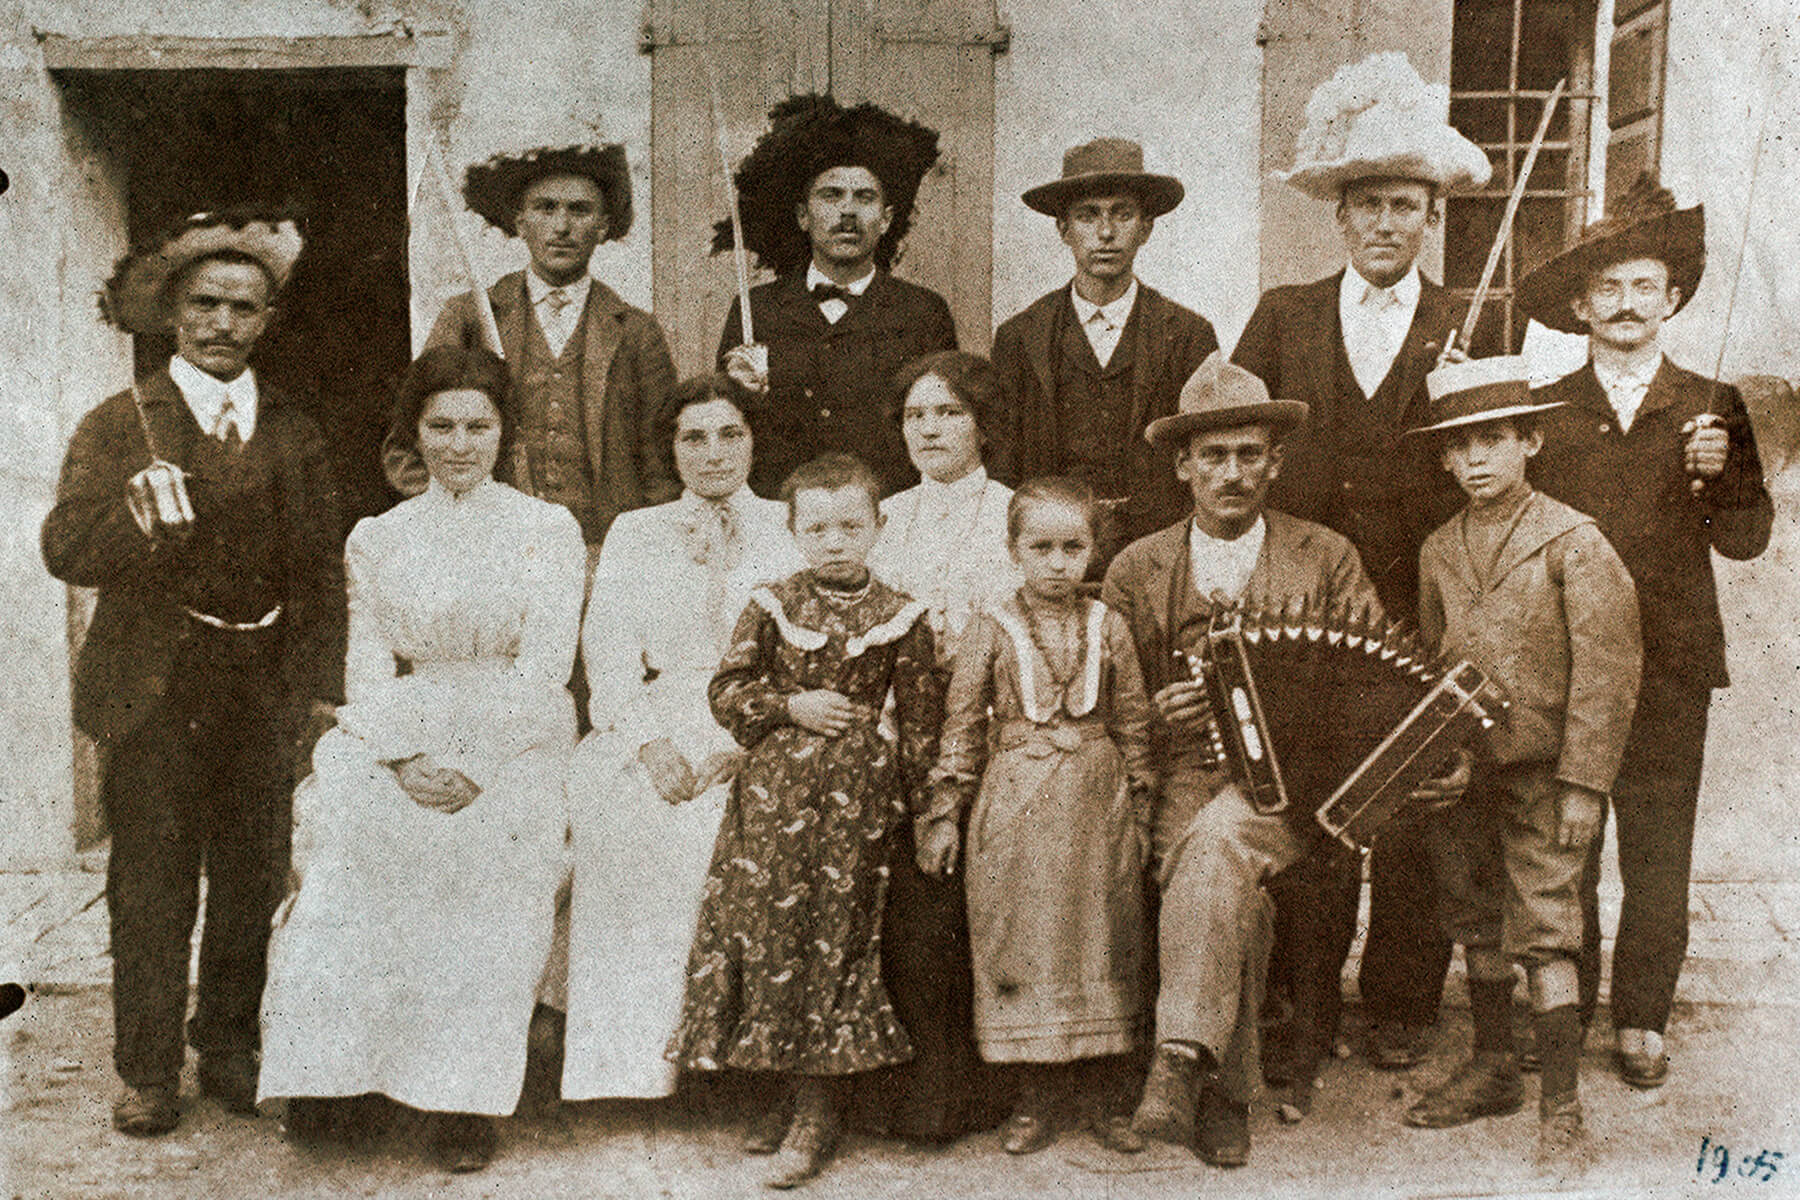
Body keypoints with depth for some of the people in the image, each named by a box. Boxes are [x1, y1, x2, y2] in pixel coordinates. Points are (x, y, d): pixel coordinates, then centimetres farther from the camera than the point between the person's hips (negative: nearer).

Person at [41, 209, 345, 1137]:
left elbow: (320, 568, 10)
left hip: (264, 693, 3)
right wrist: (136, 520, -29)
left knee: (252, 879, 9)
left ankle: (229, 1045, 27)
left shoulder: (294, 434, 10)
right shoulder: (118, 425, 1)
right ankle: (147, 1071, 16)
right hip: (153, 691, -2)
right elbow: (66, 551, -8)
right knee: (150, 887, 2)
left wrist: (320, 685, 3)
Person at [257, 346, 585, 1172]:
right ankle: (323, 1074, -17)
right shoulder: (375, 539, 15)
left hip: (517, 739, -2)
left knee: (495, 828, -26)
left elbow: (543, 668, -3)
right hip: (402, 735, 2)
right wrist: (406, 759, -11)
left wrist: (477, 763, -15)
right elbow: (369, 669, 7)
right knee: (344, 812, -24)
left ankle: (464, 1099, -18)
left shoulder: (548, 529, 6)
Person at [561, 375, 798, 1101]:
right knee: (620, 805, -24)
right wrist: (651, 742, -12)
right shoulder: (633, 533, 17)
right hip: (648, 733, 2)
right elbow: (609, 650, 6)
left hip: (760, 741, -1)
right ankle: (635, 1066, -14)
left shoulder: (792, 530, 12)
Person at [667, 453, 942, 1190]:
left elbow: (921, 715, 4)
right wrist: (791, 706, -10)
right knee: (764, 923, 3)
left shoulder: (898, 618, 0)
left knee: (836, 931, 2)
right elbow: (726, 692, 2)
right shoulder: (770, 608, 2)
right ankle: (779, 1081, 22)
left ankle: (820, 1110, 13)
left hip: (854, 795, -1)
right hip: (772, 790, 1)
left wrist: (916, 800, 3)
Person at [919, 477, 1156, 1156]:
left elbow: (1134, 723, 8)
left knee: (1100, 943, 6)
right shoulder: (993, 631, 1)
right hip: (1015, 807, -1)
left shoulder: (1107, 627, 4)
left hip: (1096, 803, 1)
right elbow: (962, 723, 2)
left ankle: (1100, 1091, 19)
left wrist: (1139, 810, 6)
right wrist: (944, 813, -1)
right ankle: (1035, 1097, 15)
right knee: (1019, 944, 2)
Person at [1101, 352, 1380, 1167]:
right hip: (1181, 778, 1)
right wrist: (1156, 715, -10)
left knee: (1218, 840, -34)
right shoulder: (1136, 571, 12)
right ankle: (1227, 1093, -19)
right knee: (1233, 892, -30)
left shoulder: (1328, 559, 12)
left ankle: (1182, 1061, -34)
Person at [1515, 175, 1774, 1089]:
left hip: (1670, 664, 0)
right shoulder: (1542, 412, 7)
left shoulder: (1713, 409, 8)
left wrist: (1720, 471, -14)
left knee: (1658, 851, 2)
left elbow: (1746, 541, 3)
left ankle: (1642, 1020, 16)